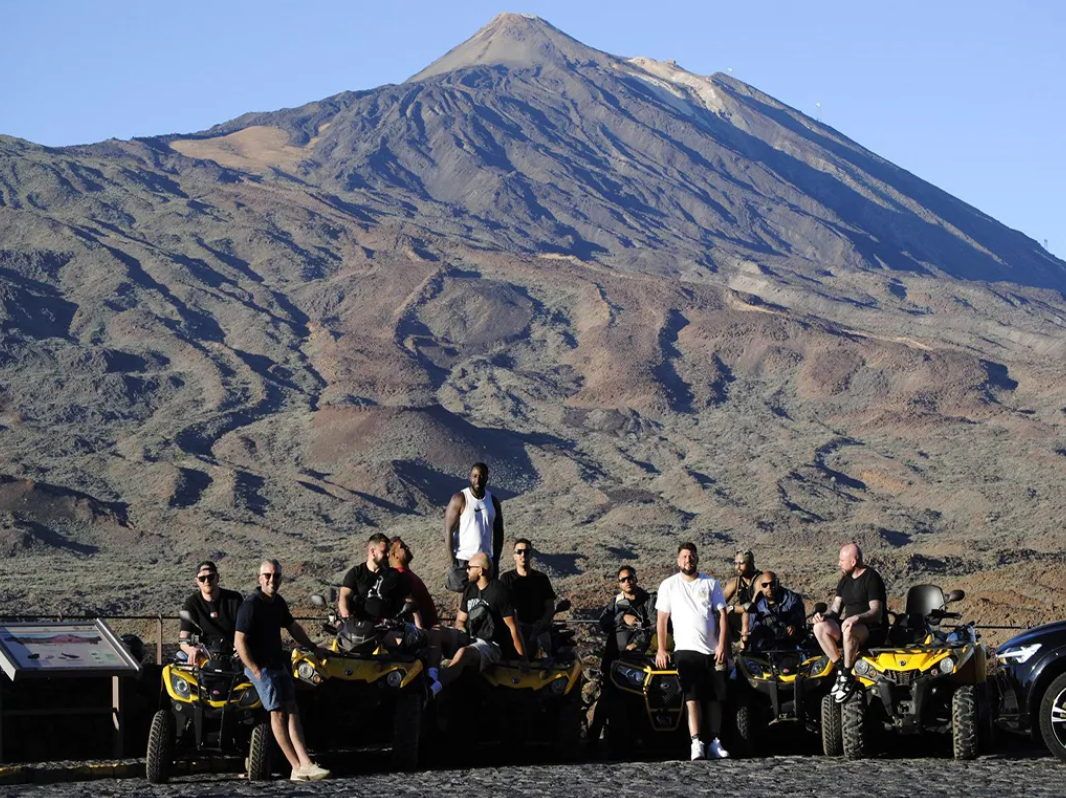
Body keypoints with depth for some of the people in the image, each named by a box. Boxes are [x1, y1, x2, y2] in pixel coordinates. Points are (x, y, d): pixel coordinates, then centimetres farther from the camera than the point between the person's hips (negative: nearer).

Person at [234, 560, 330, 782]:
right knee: (278, 713, -11)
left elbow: (293, 628, 28)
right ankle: (298, 767, -15)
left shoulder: (278, 602, 11)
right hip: (260, 667, -8)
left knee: (292, 711, -1)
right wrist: (256, 671, -20)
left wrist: (314, 648, 32)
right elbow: (239, 641, -18)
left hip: (278, 664, 8)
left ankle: (305, 764, -8)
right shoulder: (250, 605, -14)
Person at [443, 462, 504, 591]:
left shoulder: (493, 501, 5)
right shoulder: (459, 499, -9)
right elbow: (448, 530, -9)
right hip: (463, 560, -4)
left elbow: (498, 533, 12)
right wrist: (452, 561, -13)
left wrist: (496, 561, 8)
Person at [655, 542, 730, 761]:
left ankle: (715, 741, 12)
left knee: (716, 697, 3)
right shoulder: (669, 585, 7)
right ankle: (696, 743, -21)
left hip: (712, 650, 2)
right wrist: (661, 649, -4)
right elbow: (662, 619, 5)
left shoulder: (710, 584, 10)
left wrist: (722, 645, -5)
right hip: (686, 649, -2)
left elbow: (721, 615, 7)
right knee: (692, 697, -15)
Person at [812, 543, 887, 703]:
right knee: (820, 627, -18)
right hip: (850, 626, 8)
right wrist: (824, 615, -11)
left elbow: (876, 612, -19)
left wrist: (857, 617, -37)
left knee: (849, 629, -40)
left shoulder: (872, 578, -10)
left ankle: (848, 678, -29)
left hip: (873, 630, -8)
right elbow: (835, 609, 12)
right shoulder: (845, 580, 14)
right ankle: (841, 670, -17)